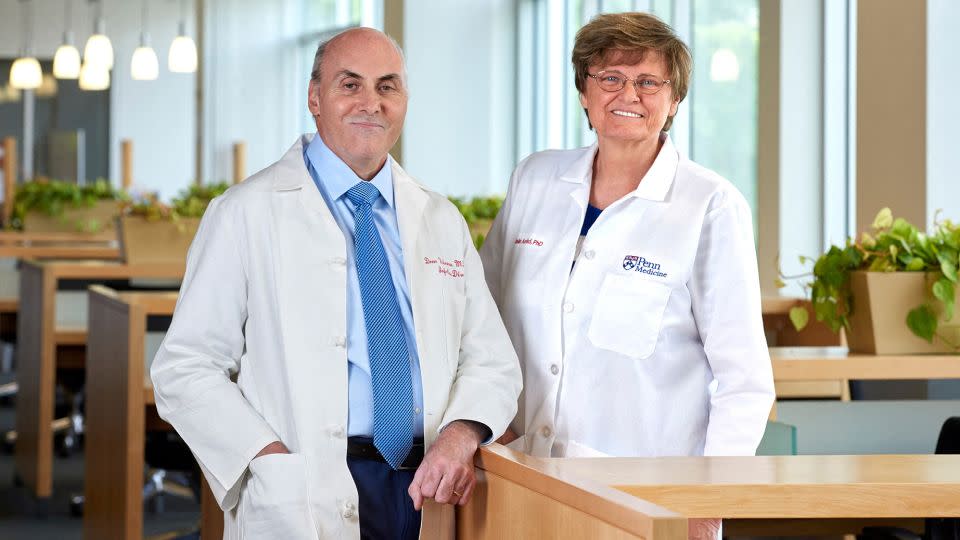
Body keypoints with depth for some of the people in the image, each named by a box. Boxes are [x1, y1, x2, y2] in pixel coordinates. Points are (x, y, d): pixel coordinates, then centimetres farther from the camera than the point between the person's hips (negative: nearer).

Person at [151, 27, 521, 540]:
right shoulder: (248, 213, -2)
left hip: (426, 497, 4)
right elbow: (185, 369, -6)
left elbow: (491, 358, 10)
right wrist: (273, 460, -18)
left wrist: (462, 432, -10)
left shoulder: (442, 221, 12)